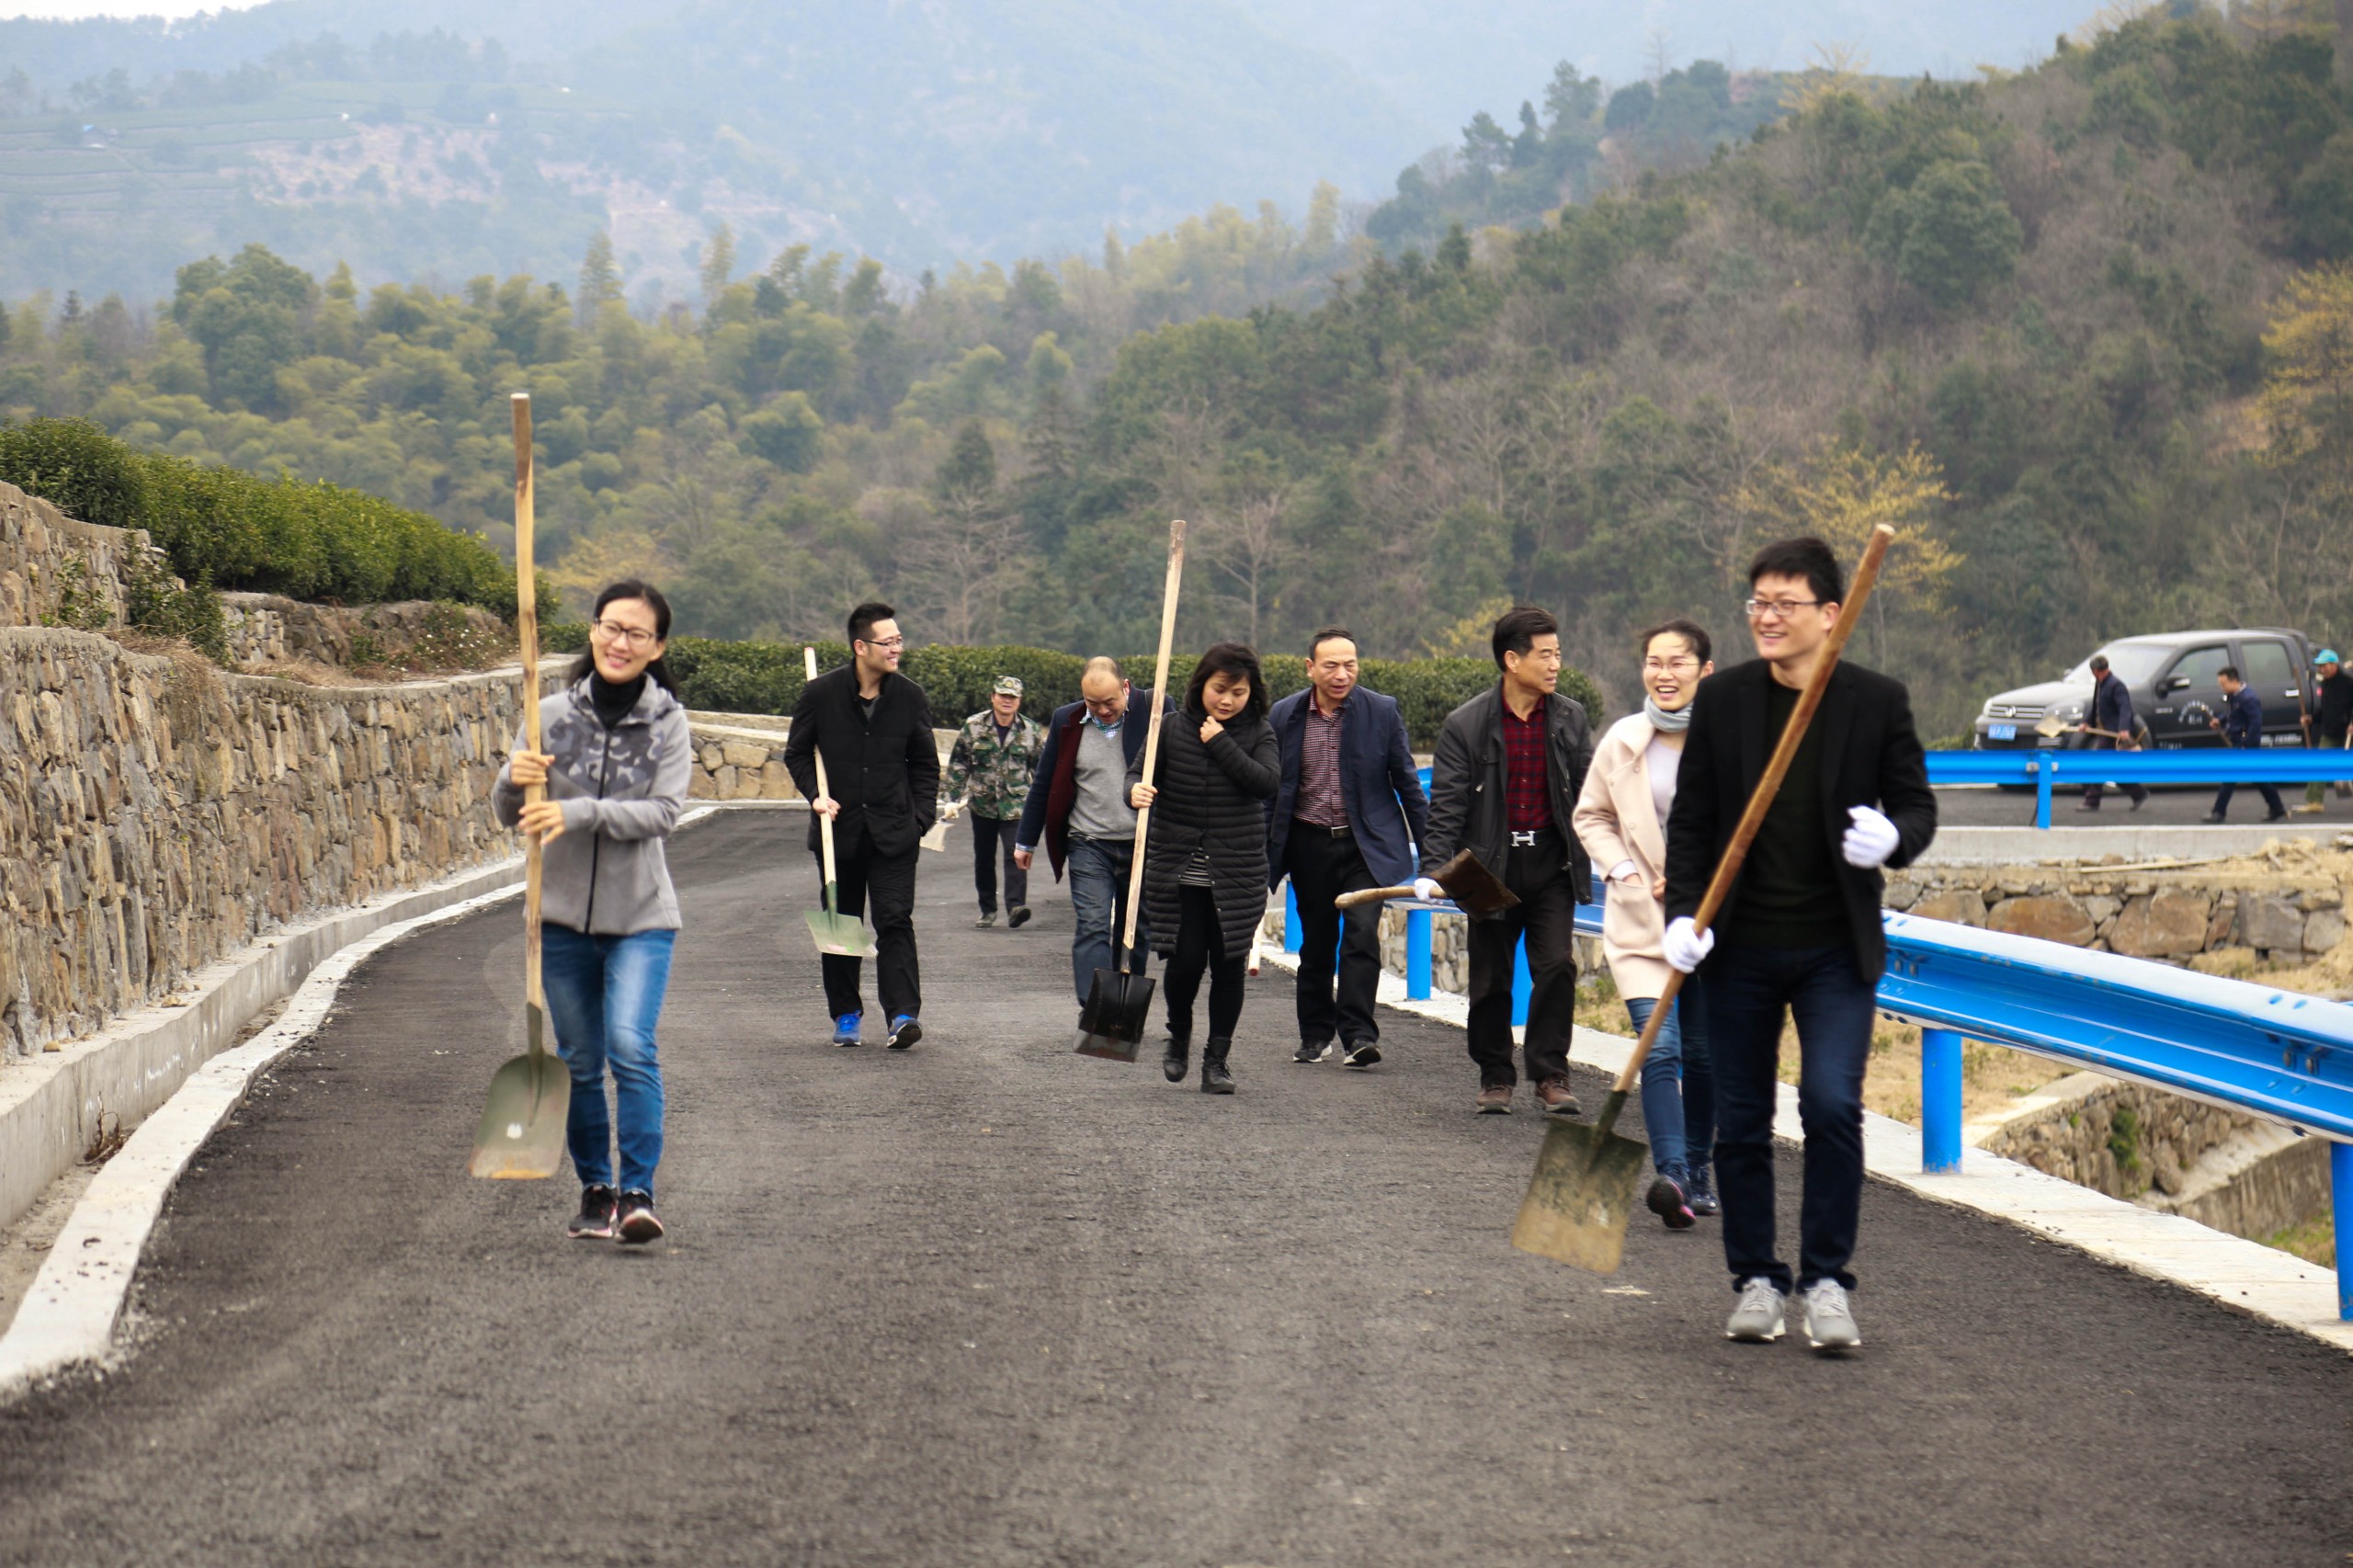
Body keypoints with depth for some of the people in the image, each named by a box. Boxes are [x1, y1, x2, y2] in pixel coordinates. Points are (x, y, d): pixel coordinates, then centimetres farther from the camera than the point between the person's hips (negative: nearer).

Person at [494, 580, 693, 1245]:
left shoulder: (668, 722, -2)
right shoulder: (553, 715, 2)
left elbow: (663, 812, -14)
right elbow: (508, 815, 4)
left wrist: (579, 813, -25)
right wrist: (514, 782, -19)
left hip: (640, 916, -2)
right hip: (563, 915, 2)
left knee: (631, 1047, -17)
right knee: (578, 1061, 9)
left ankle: (638, 1192, -10)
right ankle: (594, 1190, 23)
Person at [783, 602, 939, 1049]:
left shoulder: (910, 698, 1)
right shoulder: (821, 693, -3)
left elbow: (925, 765, 10)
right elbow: (797, 753, 8)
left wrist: (921, 817, 0)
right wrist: (815, 794, -8)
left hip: (893, 833, 0)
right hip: (840, 828, 1)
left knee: (895, 920, -9)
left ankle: (904, 1013, -13)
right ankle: (845, 1014, 18)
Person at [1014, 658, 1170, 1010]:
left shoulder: (1154, 710, -4)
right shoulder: (1067, 721, 3)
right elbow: (1043, 784, 12)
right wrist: (1026, 840, 15)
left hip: (1144, 846, 0)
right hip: (1089, 846, 0)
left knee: (1137, 932, 9)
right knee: (1091, 928, -11)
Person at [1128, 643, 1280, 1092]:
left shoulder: (1257, 733, 2)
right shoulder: (1173, 728, 2)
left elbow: (1268, 783, -13)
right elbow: (1139, 772, 2)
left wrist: (1221, 744, -15)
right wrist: (1136, 790, -21)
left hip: (1236, 874, 1)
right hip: (1178, 870, 0)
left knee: (1229, 966, 1)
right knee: (1185, 961, -6)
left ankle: (1217, 1059, 14)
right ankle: (1179, 1037, 23)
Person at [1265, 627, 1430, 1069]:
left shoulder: (1382, 711, -4)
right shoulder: (1284, 716, 0)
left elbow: (1406, 780, 2)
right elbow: (1270, 787, 7)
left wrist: (1428, 844, 1)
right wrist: (1265, 851, 6)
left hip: (1366, 845, -2)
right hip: (1309, 845, 2)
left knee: (1362, 935, -15)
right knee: (1316, 945, 10)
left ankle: (1358, 1033, -12)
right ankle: (1316, 1034, 23)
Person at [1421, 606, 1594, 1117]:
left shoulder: (1570, 718, 3)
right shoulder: (1467, 724, -5)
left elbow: (1587, 792, 8)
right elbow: (1447, 804, -5)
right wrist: (1435, 870, -15)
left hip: (1551, 864, 1)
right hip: (1491, 865, -1)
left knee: (1557, 966, -10)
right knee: (1490, 978, 6)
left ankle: (1550, 1075, 1)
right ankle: (1495, 1077, 21)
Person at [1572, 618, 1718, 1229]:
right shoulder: (1623, 741, 1)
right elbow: (1591, 816, 13)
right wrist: (1620, 867, -2)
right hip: (1641, 920, 0)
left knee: (1702, 1052, 10)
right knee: (1659, 1048, -14)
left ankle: (1697, 1173, 25)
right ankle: (1671, 1176, -23)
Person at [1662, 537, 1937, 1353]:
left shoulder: (1878, 701, -2)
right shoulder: (1722, 698, 2)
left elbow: (1917, 803, 3)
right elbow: (1691, 818, 5)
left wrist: (1893, 837, -20)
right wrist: (1683, 912, -8)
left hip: (1836, 948, -2)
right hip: (1741, 946, 2)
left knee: (1832, 1105, -15)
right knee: (1740, 1122, 7)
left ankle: (1826, 1279, -1)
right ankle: (1757, 1280, 21)